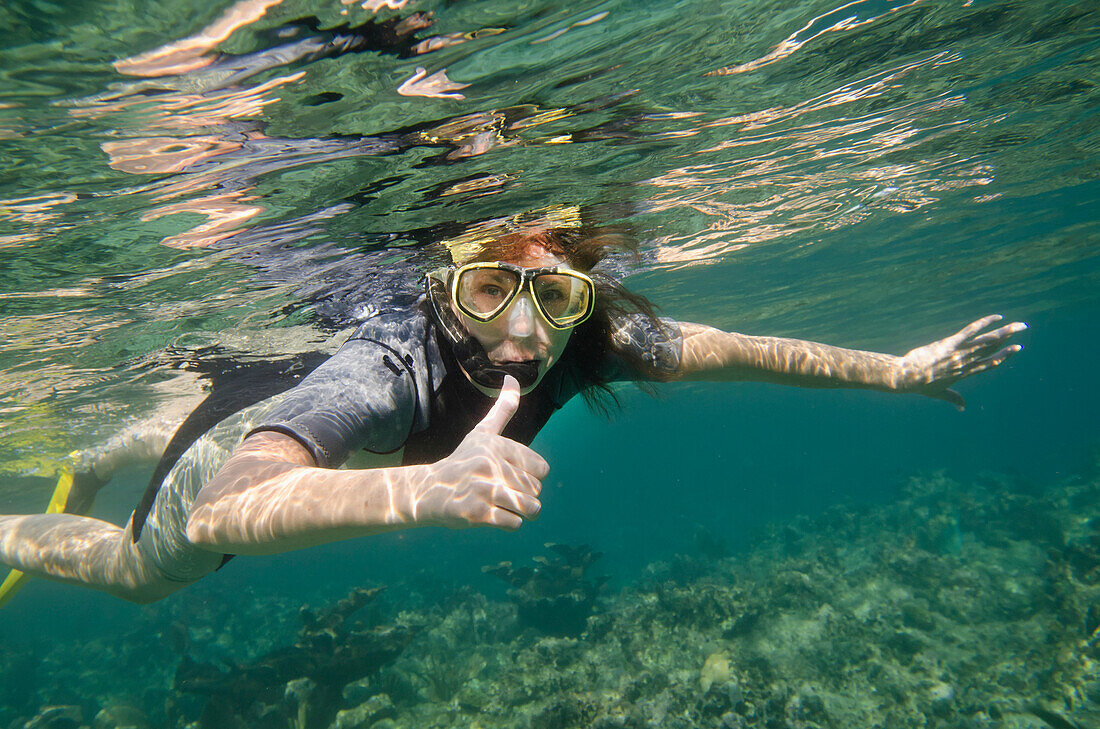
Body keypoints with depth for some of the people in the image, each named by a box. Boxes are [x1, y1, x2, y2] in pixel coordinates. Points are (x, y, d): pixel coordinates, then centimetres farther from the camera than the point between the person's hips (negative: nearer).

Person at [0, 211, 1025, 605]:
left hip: (334, 464, 6)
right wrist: (424, 487, -75)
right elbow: (224, 514, -58)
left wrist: (896, 370, -13)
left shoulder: (585, 341, -32)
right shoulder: (387, 373, -48)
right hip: (238, 471, -5)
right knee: (129, 572, 25)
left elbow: (732, 350, -20)